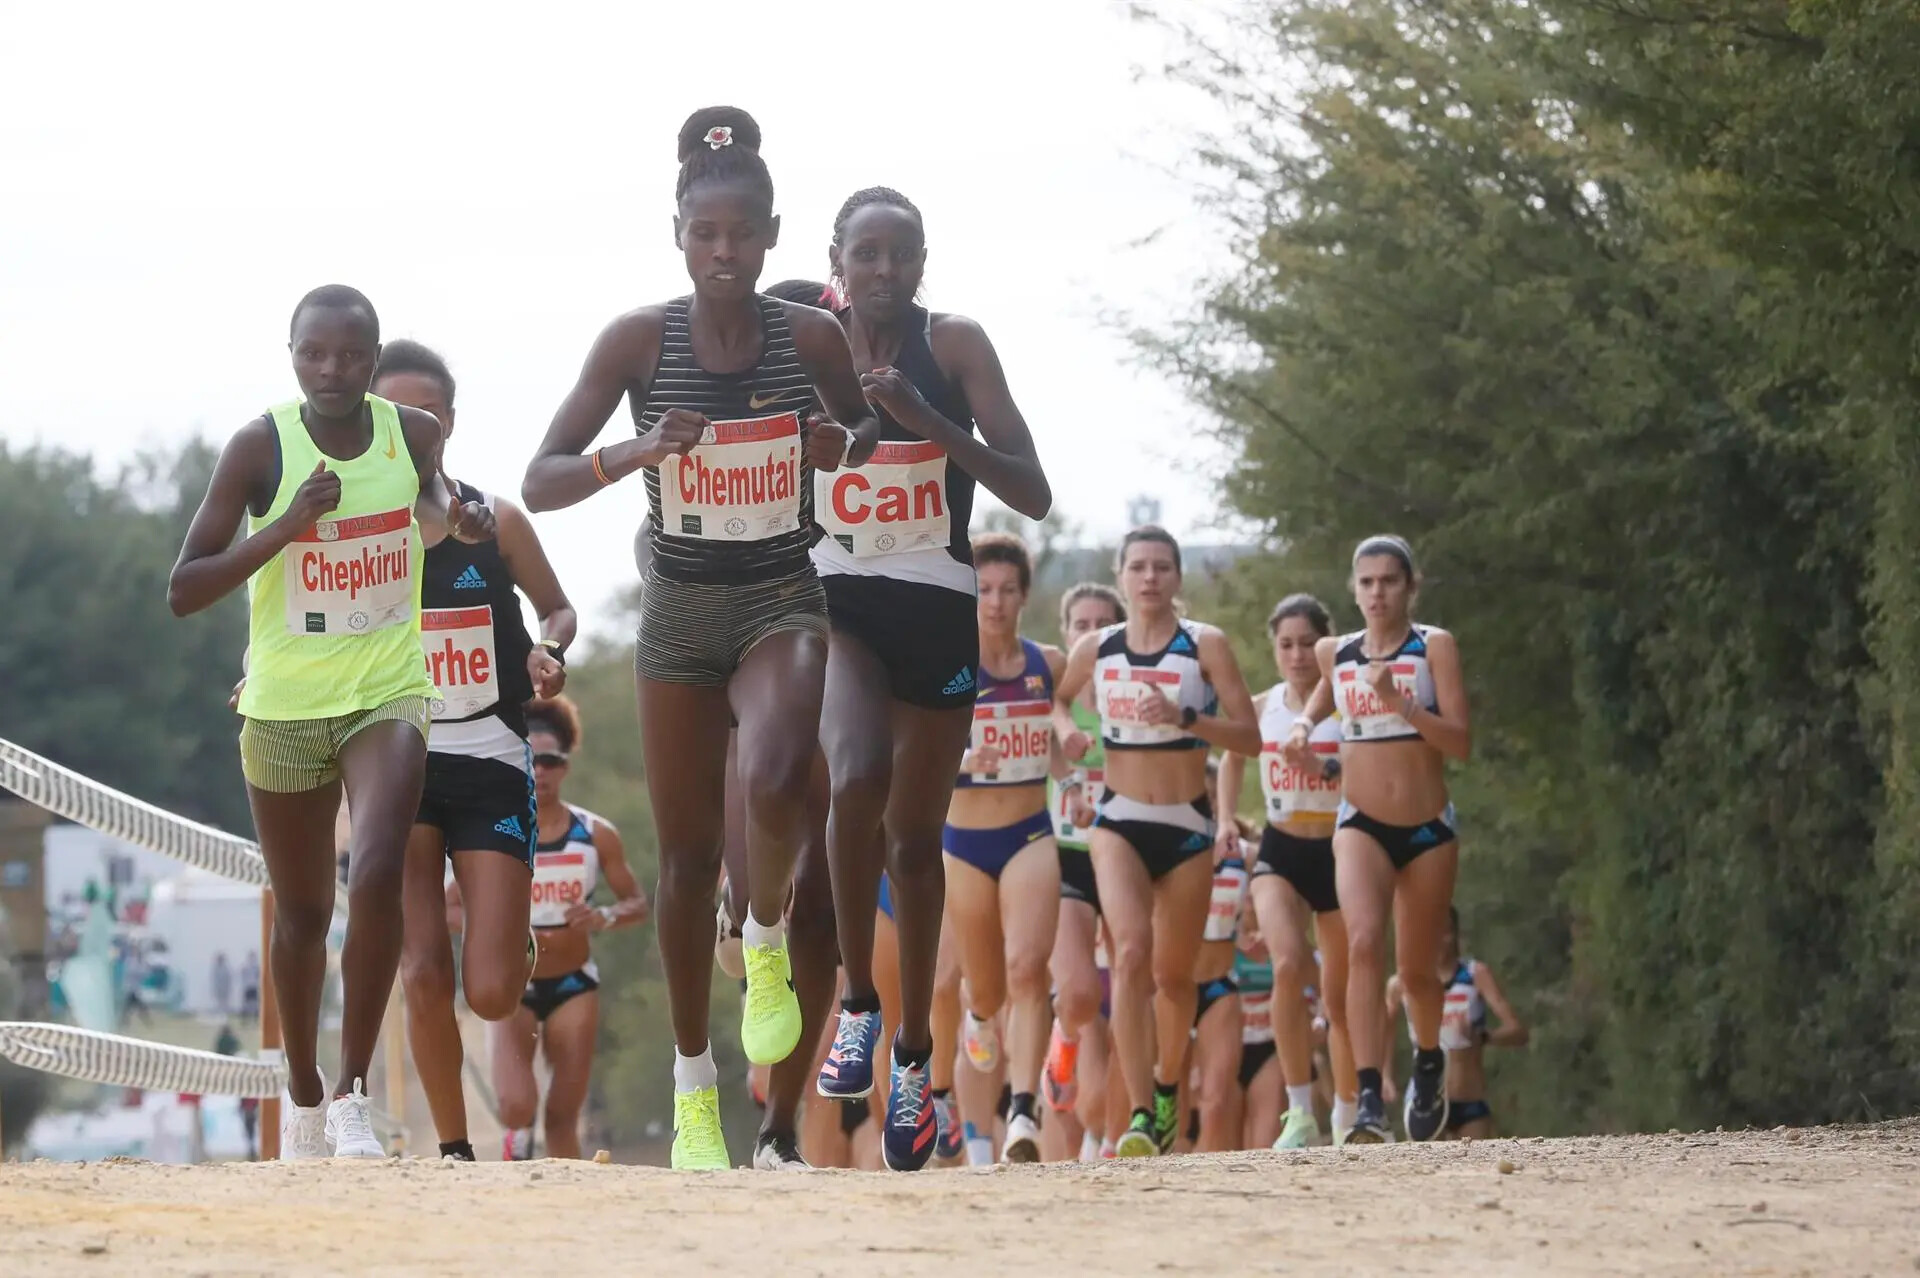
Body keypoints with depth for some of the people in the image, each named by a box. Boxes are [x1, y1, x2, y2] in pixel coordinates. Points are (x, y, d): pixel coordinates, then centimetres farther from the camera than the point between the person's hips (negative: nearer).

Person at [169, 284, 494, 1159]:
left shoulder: (413, 435, -4)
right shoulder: (260, 448, -13)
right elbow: (182, 592, -16)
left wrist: (451, 518, -1)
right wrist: (285, 526, -26)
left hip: (387, 694, 0)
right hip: (284, 707, 0)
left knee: (377, 878, -22)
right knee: (302, 913, 12)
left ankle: (353, 1093, -15)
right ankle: (303, 1095, 33)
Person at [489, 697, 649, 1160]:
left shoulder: (596, 835, -2)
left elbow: (637, 903, 4)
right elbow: (449, 908, -3)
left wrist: (605, 917, -19)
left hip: (574, 985, 2)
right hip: (511, 986, -2)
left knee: (564, 1119, 0)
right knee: (516, 1107, -19)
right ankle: (518, 1140, 16)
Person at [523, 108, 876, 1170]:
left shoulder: (812, 338, -8)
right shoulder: (640, 340, -9)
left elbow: (872, 425, 12)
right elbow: (540, 484, -11)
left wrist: (846, 444, -12)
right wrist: (634, 453, -29)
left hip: (782, 597, -1)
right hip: (679, 607, 1)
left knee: (773, 778, -32)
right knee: (688, 855, 6)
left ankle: (767, 944, -2)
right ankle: (692, 1088, 20)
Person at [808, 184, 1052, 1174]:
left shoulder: (954, 347, -5)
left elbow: (1031, 494, -11)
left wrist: (927, 418, -22)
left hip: (936, 608, 0)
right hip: (835, 601, 0)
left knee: (917, 838, 9)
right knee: (857, 777, -29)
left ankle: (913, 1053, 27)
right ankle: (857, 1004, -12)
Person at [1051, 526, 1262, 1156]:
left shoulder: (1205, 646, -5)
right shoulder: (1095, 650, 2)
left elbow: (1249, 737, -7)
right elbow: (1057, 699, 22)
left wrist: (1187, 718, -22)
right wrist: (1066, 730, 1)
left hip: (1187, 826, 0)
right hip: (1118, 822, 0)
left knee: (1173, 973, 10)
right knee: (1131, 951, -21)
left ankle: (1167, 1088, 39)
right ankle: (1141, 1116, -27)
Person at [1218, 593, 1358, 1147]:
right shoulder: (1260, 710, 3)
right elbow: (1233, 758, 21)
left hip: (1338, 852, -1)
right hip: (1281, 852, 1)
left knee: (1341, 997, 7)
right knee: (1289, 965, -24)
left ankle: (1345, 1121, 26)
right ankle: (1300, 1113, -21)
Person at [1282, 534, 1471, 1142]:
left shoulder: (1435, 647, -5)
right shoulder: (1335, 653, 5)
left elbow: (1460, 742, -13)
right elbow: (1320, 700, 27)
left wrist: (1399, 702, -26)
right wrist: (1302, 726, 4)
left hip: (1429, 830, -1)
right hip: (1362, 826, 1)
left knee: (1417, 970, 11)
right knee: (1365, 943, -25)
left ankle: (1429, 1061, 45)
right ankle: (1369, 1100, -33)